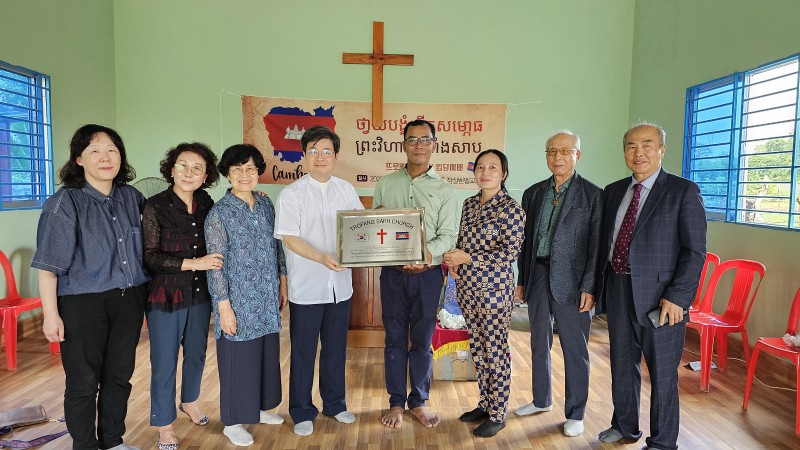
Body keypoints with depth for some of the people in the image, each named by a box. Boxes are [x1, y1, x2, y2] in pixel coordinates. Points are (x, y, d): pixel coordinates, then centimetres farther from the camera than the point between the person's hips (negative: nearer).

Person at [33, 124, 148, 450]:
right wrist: (50, 314, -14)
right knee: (84, 383, 7)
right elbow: (49, 264, -11)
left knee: (119, 376, 16)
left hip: (129, 301, 5)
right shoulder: (65, 202, -10)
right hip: (82, 304, -5)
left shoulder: (131, 197, 5)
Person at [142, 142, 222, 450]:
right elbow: (150, 256, -15)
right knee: (165, 362, 7)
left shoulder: (206, 203, 1)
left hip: (200, 294, 5)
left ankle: (189, 401, 45)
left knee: (196, 353, 20)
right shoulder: (156, 206, -12)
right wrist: (192, 263, -22)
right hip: (166, 295, -4)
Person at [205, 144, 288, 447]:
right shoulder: (219, 213, -12)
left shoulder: (266, 204, 5)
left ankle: (258, 408, 36)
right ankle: (233, 421, 24)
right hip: (239, 300, -6)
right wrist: (224, 307, -15)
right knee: (238, 358, 6)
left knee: (267, 354, 16)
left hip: (267, 299, 6)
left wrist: (282, 283, 12)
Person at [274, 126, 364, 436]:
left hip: (340, 284, 4)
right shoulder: (292, 194, -7)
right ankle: (302, 412, 26)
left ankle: (334, 404, 34)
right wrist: (322, 258, -27)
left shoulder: (346, 190, 5)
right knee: (303, 352, 9)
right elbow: (290, 239, -13)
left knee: (336, 348, 16)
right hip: (306, 287, -3)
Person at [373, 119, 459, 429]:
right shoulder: (385, 184, 6)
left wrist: (427, 251, -23)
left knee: (422, 341, 10)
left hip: (427, 273, -1)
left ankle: (418, 402, 27)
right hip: (393, 273, 1)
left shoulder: (444, 190, 1)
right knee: (395, 339, 9)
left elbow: (448, 235, -5)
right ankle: (396, 403, 25)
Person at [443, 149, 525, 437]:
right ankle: (485, 404, 31)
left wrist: (468, 258, -19)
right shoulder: (469, 203, 10)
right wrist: (453, 260, -1)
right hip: (467, 287, 7)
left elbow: (511, 251, -16)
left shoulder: (510, 207, -11)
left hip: (494, 289, -7)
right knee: (478, 348, 16)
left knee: (495, 351, 4)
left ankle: (497, 415, 18)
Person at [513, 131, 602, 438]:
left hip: (571, 282, -5)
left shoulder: (593, 195, -4)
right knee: (539, 344, 17)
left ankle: (575, 413, 22)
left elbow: (596, 245, -7)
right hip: (537, 277, 5)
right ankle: (542, 400, 36)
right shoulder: (533, 193, 9)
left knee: (575, 349, 5)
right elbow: (526, 240, 11)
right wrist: (521, 280, 9)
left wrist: (589, 287, -12)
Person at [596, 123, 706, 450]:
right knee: (622, 364, 18)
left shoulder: (683, 191, -6)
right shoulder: (613, 191, 10)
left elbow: (695, 251, -10)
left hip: (659, 295, -5)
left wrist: (677, 296, -17)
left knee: (662, 372, 8)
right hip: (617, 291, 5)